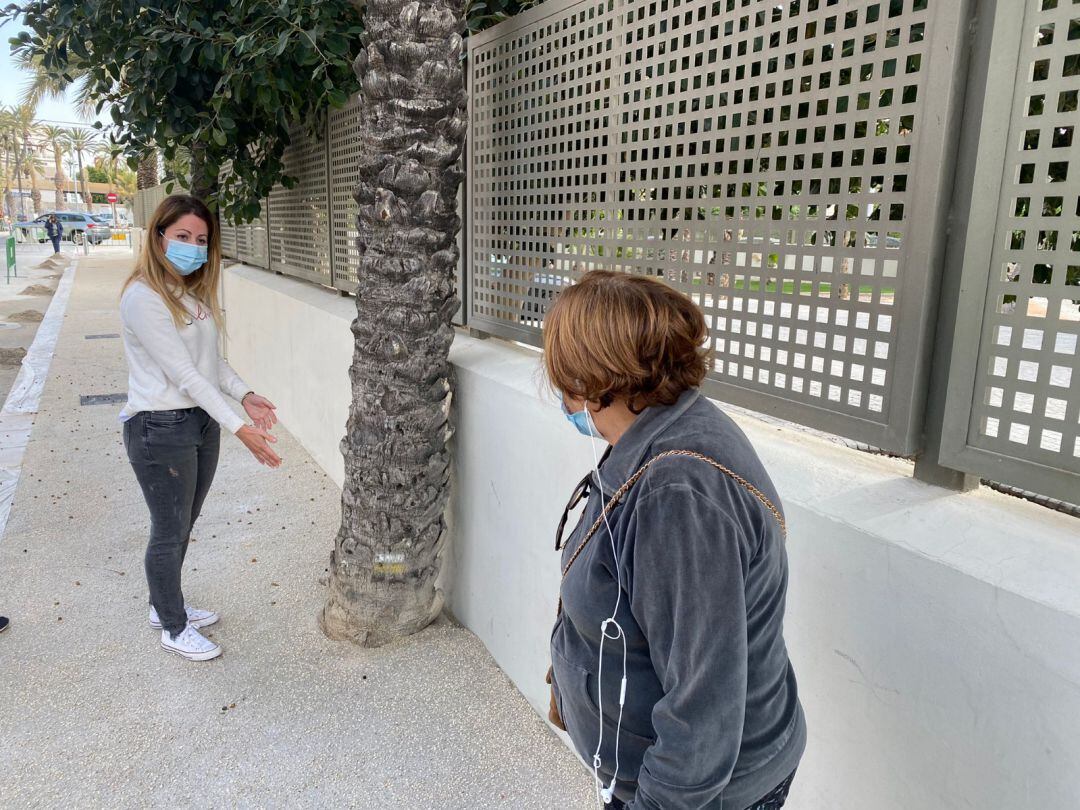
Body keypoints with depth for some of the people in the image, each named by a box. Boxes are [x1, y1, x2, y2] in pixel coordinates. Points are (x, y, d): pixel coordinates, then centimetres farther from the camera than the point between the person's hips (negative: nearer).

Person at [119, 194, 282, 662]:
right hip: (161, 429, -8)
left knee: (182, 526, 21)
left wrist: (245, 395, -4)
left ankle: (165, 605, 41)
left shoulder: (194, 290, 7)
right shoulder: (143, 297, -19)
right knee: (169, 532, 8)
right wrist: (238, 428, -26)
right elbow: (183, 373, -24)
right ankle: (174, 628, 26)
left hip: (202, 421, 8)